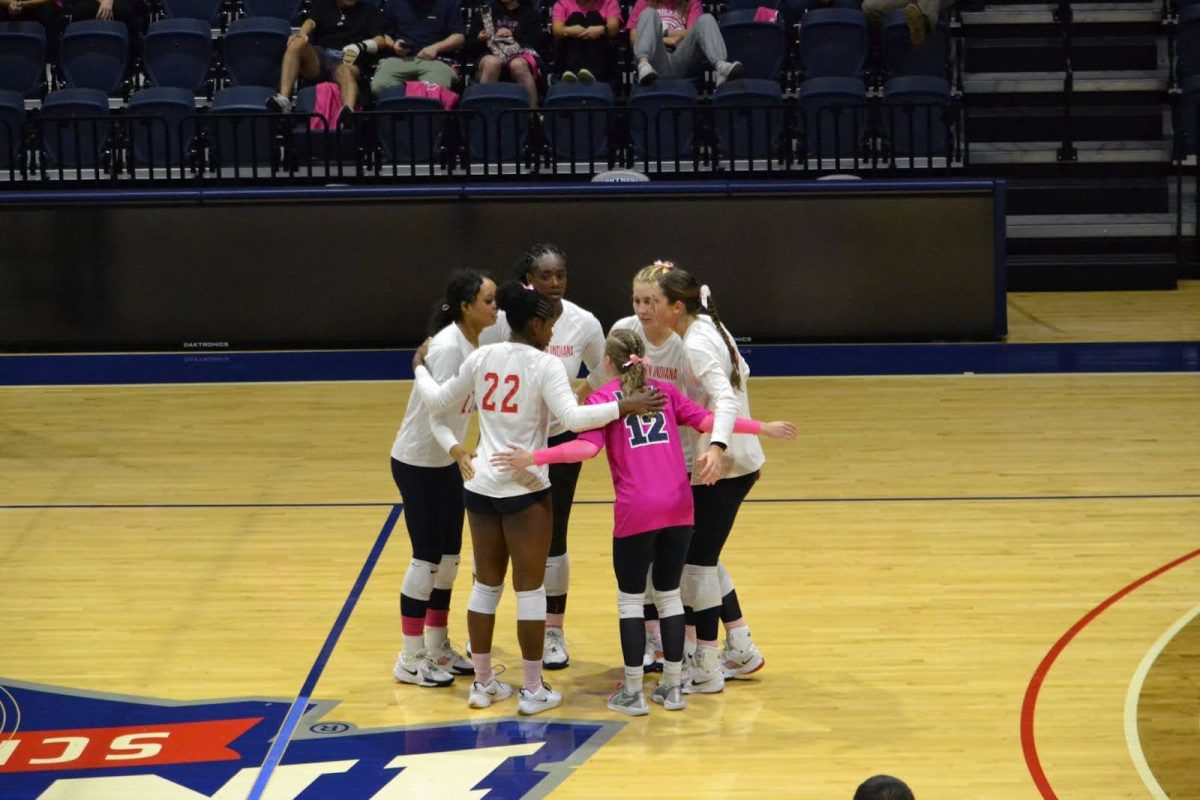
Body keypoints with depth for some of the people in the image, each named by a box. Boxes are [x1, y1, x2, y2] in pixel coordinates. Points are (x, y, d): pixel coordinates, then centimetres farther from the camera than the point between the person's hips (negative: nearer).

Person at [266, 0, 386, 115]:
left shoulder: (369, 10, 22)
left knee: (346, 72, -38)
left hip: (345, 61, -2)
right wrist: (301, 34, -21)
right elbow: (310, 22, 4)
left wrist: (360, 46, -12)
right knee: (296, 43, -29)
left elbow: (380, 40, 9)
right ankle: (283, 100, -42)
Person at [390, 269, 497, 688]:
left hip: (447, 462, 8)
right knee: (427, 557, -2)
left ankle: (438, 649, 25)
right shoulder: (448, 347, -26)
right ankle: (411, 660, 9)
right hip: (417, 464, -8)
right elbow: (436, 417, -30)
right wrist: (457, 451, -45)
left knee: (449, 557, 13)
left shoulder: (476, 342, -2)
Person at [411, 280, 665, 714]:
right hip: (524, 489, -6)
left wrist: (420, 369, 30)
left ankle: (483, 683, 21)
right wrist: (625, 406, -22)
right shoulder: (545, 365, -11)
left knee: (486, 583, 14)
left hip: (480, 486, 6)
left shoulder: (482, 357, 4)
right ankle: (533, 691, 8)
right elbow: (573, 418, -25)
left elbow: (438, 401, 13)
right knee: (529, 588, 3)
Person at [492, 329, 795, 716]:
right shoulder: (664, 391, 14)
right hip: (678, 508, 4)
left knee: (630, 598, 9)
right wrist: (763, 428, 13)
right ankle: (672, 687, 19)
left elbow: (587, 447, -13)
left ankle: (632, 692, 9)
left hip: (636, 512, -4)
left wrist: (533, 457, -17)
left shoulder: (603, 398, 2)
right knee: (669, 594, 16)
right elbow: (707, 420, 6)